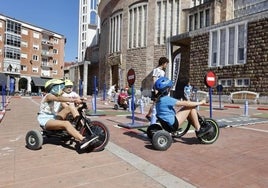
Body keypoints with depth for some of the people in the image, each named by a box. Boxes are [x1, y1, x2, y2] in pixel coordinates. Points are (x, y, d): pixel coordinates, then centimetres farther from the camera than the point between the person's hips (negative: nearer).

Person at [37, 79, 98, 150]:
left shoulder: (58, 95, 11)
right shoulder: (49, 96, -16)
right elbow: (59, 99, -37)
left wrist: (80, 100, -20)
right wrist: (73, 100, -50)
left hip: (53, 117, 8)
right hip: (45, 120, -8)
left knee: (69, 108, -8)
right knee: (66, 123, -33)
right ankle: (82, 140, -47)